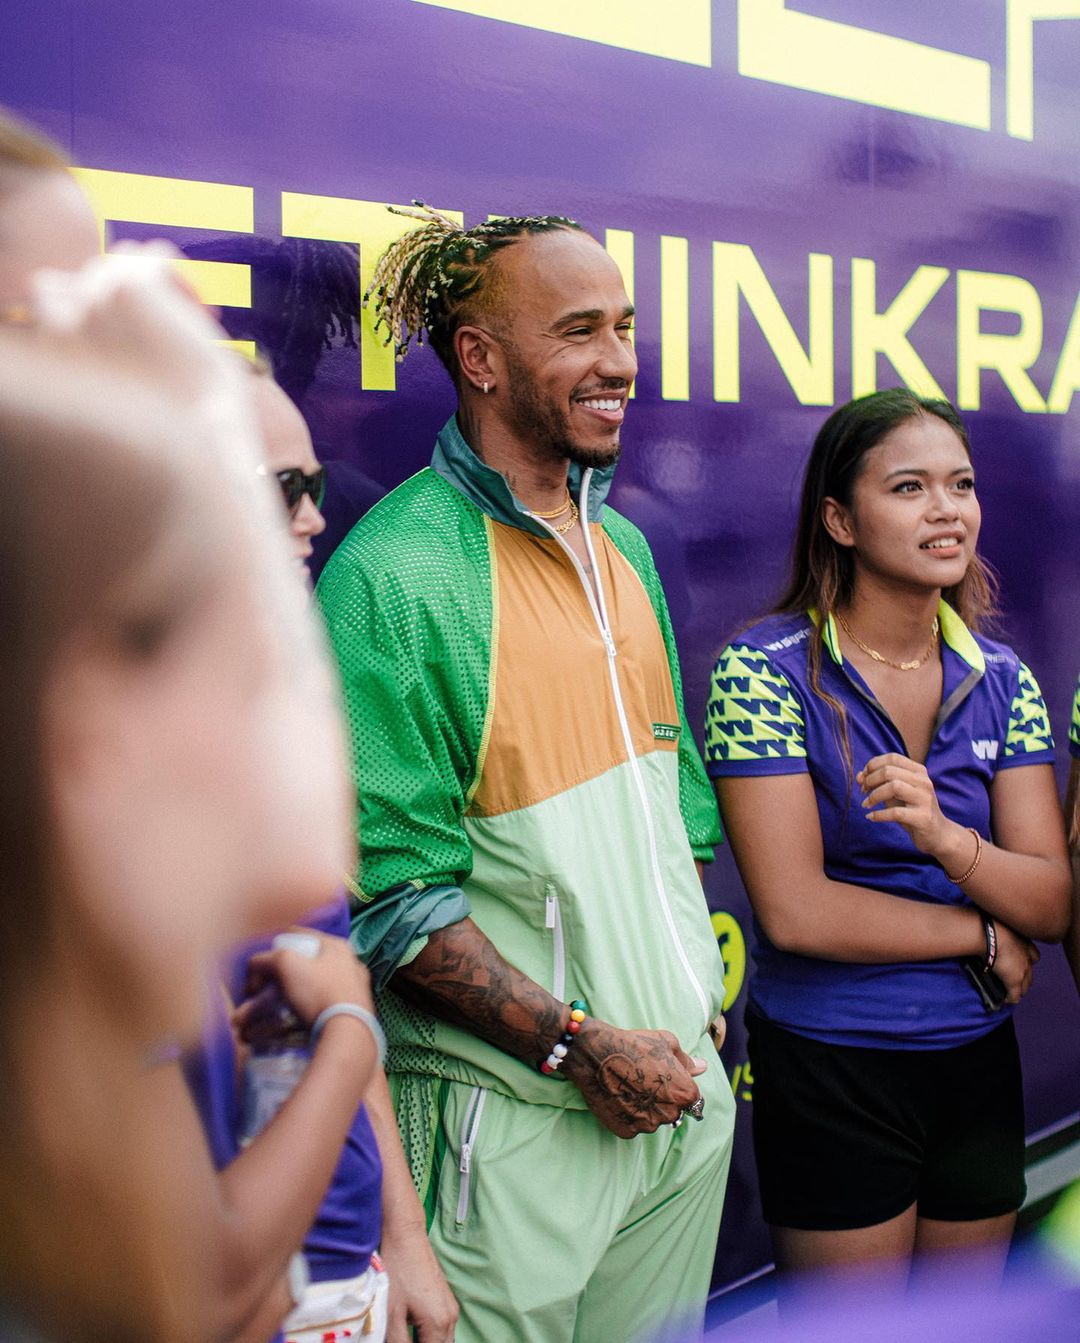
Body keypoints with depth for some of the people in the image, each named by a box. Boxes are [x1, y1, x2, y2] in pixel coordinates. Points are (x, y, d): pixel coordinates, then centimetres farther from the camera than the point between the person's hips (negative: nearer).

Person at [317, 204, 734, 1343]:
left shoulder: (622, 549, 10)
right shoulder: (392, 575, -15)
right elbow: (388, 889, -18)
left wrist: (704, 1010, 11)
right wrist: (581, 1044, -18)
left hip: (683, 1096, 7)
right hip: (512, 1128, -7)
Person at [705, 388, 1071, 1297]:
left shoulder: (1002, 682, 3)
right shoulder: (767, 670, -12)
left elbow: (1051, 905, -4)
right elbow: (795, 911, -17)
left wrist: (944, 838, -24)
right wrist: (985, 936, -8)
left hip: (977, 1060, 5)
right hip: (830, 1072, -5)